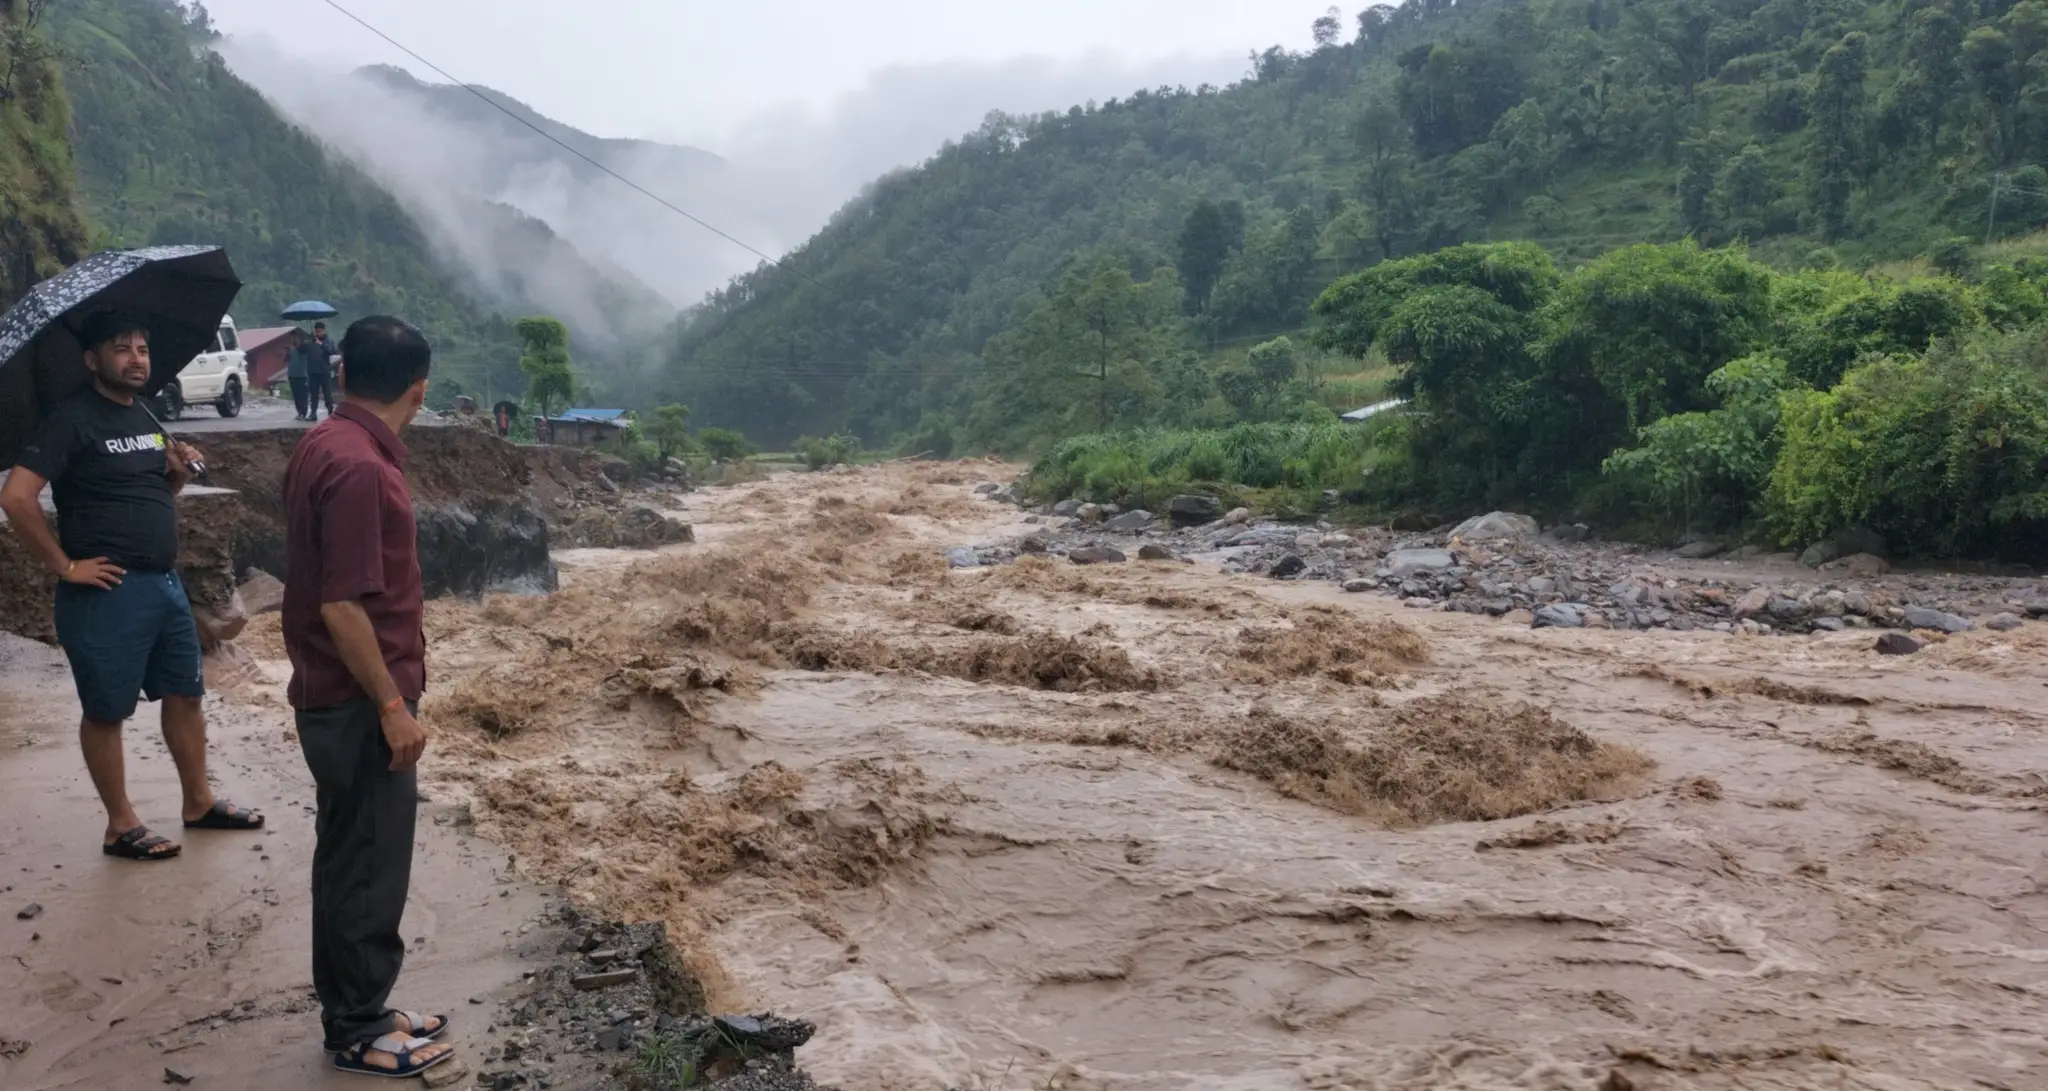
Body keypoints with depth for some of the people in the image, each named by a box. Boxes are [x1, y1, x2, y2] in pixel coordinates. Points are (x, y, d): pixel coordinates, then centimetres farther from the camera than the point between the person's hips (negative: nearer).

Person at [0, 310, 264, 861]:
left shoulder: (145, 416, 12)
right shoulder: (72, 418, -13)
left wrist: (178, 473, 1)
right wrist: (65, 566, -17)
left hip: (165, 582, 8)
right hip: (107, 592, -8)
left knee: (186, 692, 16)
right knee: (107, 711, 5)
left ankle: (200, 803, 31)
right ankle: (121, 827, 17)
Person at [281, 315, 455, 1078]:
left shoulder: (327, 446, 8)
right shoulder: (359, 468, -24)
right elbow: (343, 606, -25)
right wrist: (392, 705, -18)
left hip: (340, 698, 10)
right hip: (359, 705, -10)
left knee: (352, 863, 18)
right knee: (366, 868, 3)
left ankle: (357, 1011, 30)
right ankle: (357, 1032, 16)